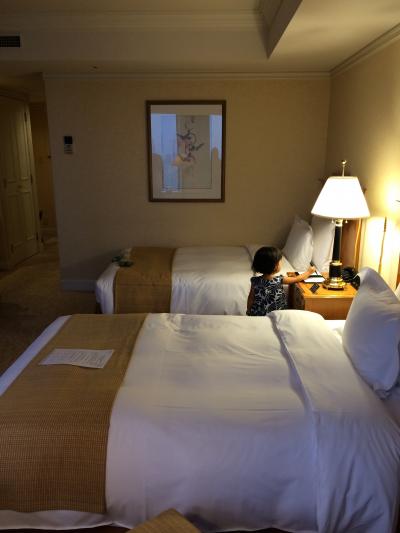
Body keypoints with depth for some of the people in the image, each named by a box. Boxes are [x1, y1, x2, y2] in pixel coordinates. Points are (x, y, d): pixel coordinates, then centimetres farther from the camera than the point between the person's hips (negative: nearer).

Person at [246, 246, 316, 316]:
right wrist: (309, 272, 17)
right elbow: (297, 279, 0)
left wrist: (249, 312, 15)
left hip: (256, 315, 3)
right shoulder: (279, 280, -16)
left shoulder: (255, 281, -11)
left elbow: (251, 298, -1)